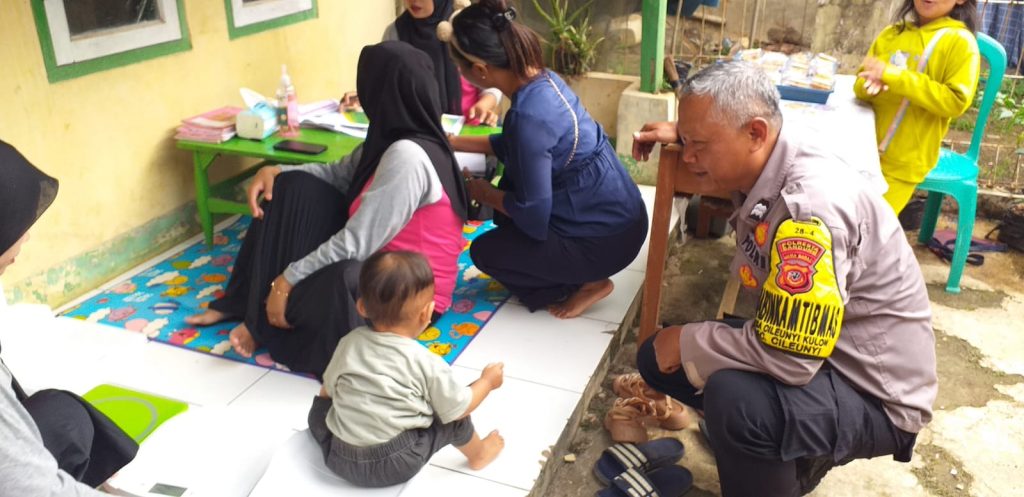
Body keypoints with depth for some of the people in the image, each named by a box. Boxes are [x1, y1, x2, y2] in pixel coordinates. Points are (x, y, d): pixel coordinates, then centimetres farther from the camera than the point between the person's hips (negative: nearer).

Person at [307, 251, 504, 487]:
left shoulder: (349, 343, 1)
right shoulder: (426, 362, -10)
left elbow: (328, 388, 13)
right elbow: (458, 410, -1)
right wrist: (488, 381, 16)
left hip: (338, 456, 4)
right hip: (396, 465, -3)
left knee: (320, 404, 27)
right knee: (454, 415, 15)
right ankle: (477, 454, 38)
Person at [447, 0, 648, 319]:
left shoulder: (528, 116, -28)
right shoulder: (542, 79, -1)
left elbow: (533, 214, -23)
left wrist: (483, 194, -5)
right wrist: (450, 142, 19)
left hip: (606, 238, -8)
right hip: (618, 216, 8)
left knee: (484, 251, 4)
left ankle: (588, 283, 7)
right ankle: (573, 272, 18)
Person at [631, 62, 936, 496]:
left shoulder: (808, 208, -31)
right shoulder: (761, 158, -5)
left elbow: (789, 360, -32)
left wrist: (688, 341, -17)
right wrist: (681, 132, 6)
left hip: (876, 395, -9)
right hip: (810, 352, 9)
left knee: (734, 398, -37)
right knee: (659, 357, 5)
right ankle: (794, 453, 15)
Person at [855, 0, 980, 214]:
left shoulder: (960, 41, -6)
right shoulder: (891, 34, 9)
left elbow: (956, 101, -15)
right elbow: (861, 84, 10)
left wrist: (895, 76, -22)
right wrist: (870, 85, -15)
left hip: (905, 161, -4)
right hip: (866, 149, 5)